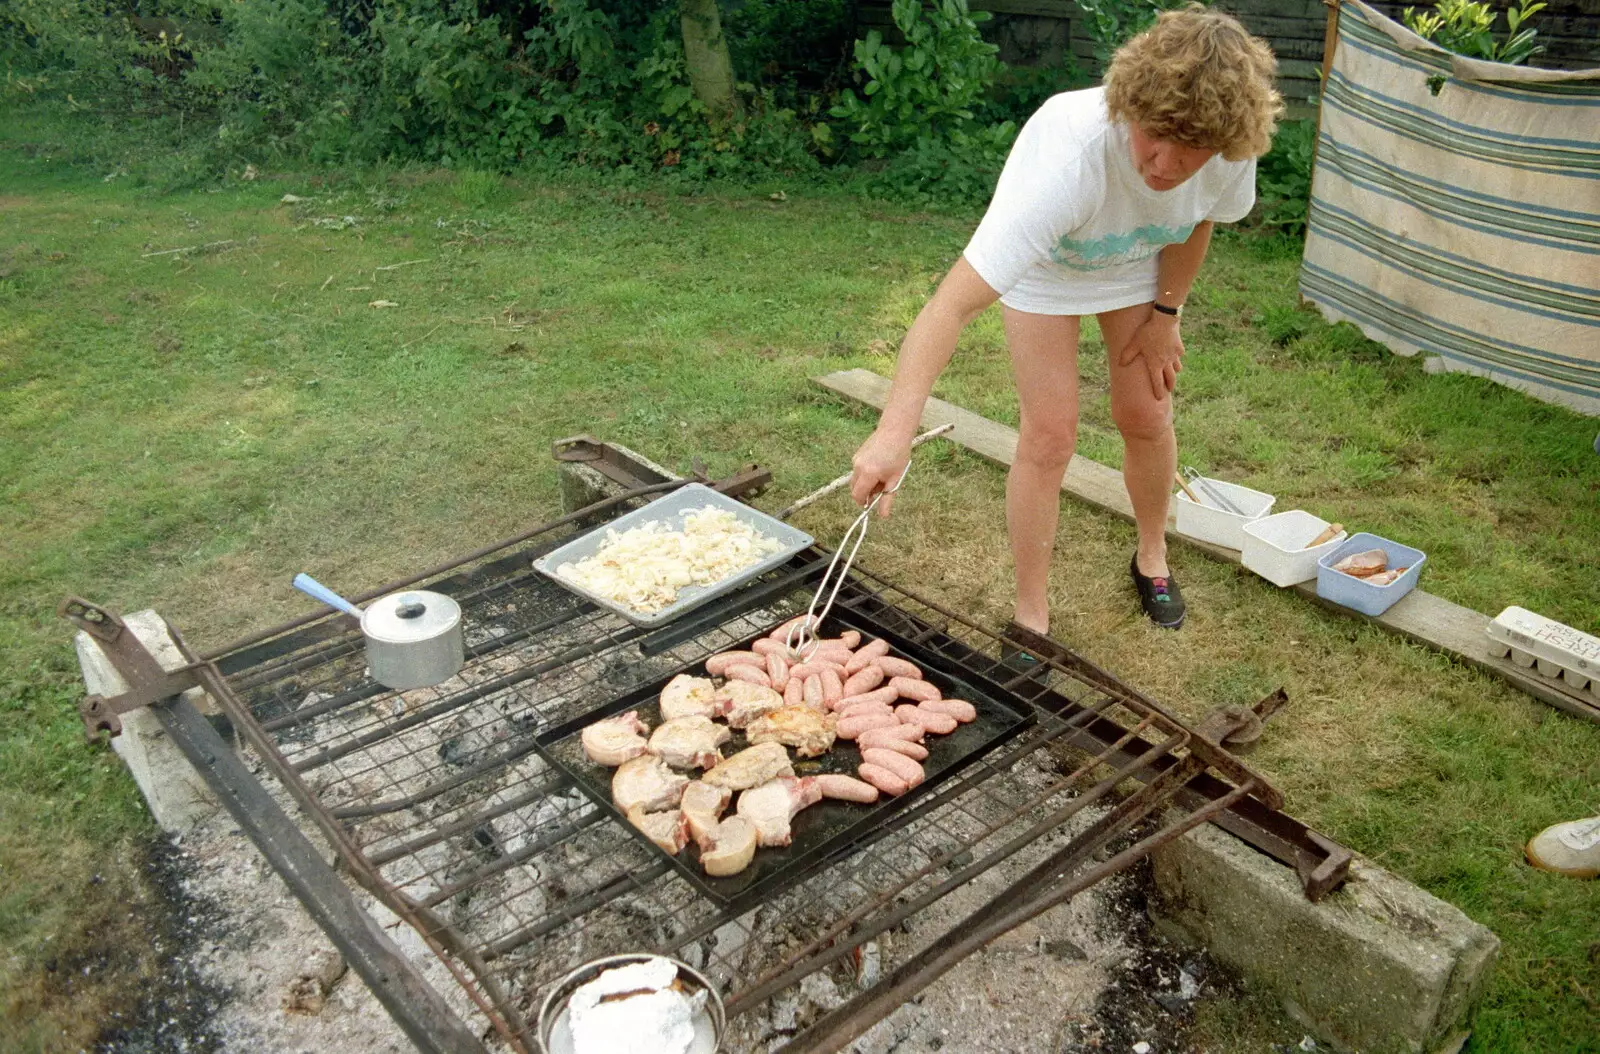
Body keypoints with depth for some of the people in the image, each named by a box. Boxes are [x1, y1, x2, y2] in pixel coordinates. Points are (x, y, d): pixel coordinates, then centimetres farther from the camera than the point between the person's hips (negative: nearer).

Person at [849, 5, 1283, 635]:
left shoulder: (1230, 150, -32)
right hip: (1045, 268, -4)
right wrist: (895, 431, -63)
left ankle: (1152, 555, 38)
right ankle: (1031, 617, 10)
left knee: (1146, 418, 8)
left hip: (1139, 264, 4)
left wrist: (1166, 314, -1)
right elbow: (953, 304, -53)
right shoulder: (1068, 157, -47)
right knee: (1049, 436, -9)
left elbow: (1198, 218, -4)